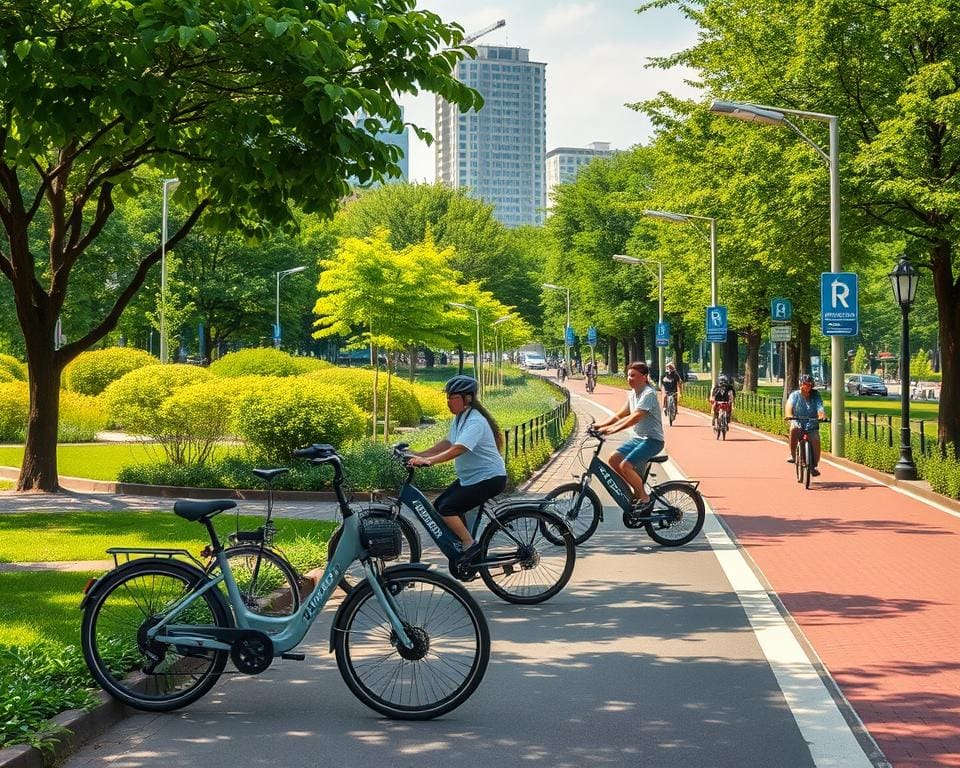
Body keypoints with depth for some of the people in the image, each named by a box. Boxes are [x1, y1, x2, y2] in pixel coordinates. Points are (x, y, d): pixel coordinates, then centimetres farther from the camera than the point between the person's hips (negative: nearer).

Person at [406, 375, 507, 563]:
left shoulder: (475, 422, -23)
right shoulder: (459, 418, 8)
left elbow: (458, 449, -36)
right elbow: (448, 442, 13)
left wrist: (428, 461, -46)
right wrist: (420, 454, 1)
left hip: (489, 478, -10)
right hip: (470, 477, 10)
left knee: (447, 509, -19)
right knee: (438, 506, 5)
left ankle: (470, 546, -8)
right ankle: (461, 544, 15)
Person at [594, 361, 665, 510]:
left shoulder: (648, 394, -18)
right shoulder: (632, 394, 10)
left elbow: (636, 417, -29)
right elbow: (621, 414, 14)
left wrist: (613, 429, -35)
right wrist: (602, 425, -1)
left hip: (652, 440, -9)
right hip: (638, 438, 9)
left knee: (625, 466, -22)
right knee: (614, 460, -1)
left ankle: (644, 497, -4)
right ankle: (636, 491, 11)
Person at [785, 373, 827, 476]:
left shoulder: (815, 395, 1)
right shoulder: (795, 395, -3)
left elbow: (820, 408, -14)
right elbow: (789, 405, -21)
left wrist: (822, 416, -37)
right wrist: (788, 415, -44)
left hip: (812, 426, 1)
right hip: (798, 424, -1)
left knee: (816, 440, -26)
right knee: (793, 429, -35)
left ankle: (814, 466, -6)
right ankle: (793, 455, -16)